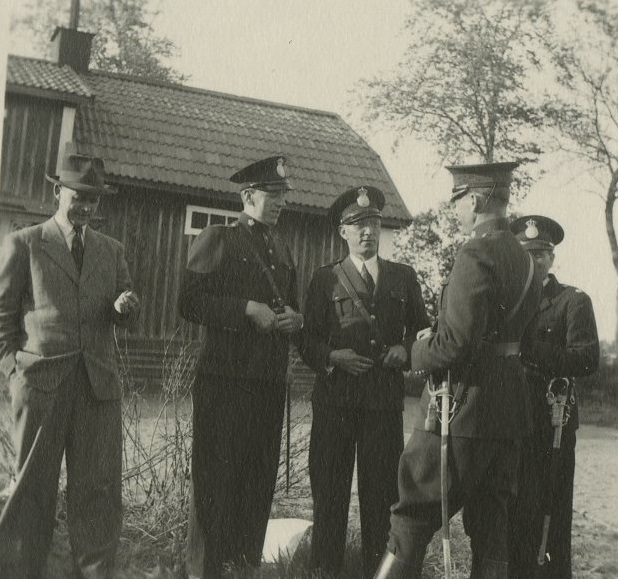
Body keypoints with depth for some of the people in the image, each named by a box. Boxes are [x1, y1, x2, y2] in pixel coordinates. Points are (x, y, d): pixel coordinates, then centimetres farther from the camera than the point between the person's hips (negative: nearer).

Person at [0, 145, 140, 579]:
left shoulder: (112, 250, 15)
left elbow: (125, 317, 16)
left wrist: (125, 306, -7)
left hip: (99, 381, 3)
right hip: (41, 380, -3)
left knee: (99, 488, 2)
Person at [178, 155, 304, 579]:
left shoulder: (282, 250, 19)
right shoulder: (217, 239, 1)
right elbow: (190, 302, -8)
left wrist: (294, 319, 3)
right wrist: (248, 309, -16)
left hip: (271, 381, 6)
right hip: (225, 379, -6)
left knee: (261, 479, 10)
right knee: (219, 477, -1)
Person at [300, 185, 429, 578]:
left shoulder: (404, 277, 13)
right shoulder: (326, 279, 8)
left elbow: (423, 330, 19)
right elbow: (307, 340, 6)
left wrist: (405, 350, -1)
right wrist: (332, 357, -12)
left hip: (386, 397, 1)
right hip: (336, 397, -1)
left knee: (382, 490, 4)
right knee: (330, 488, 3)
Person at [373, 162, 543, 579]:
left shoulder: (476, 256, -15)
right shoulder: (525, 260, 12)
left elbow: (459, 341, -23)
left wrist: (420, 353, -4)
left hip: (464, 404, -9)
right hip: (510, 408, 9)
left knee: (413, 517, 1)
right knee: (492, 524, 14)